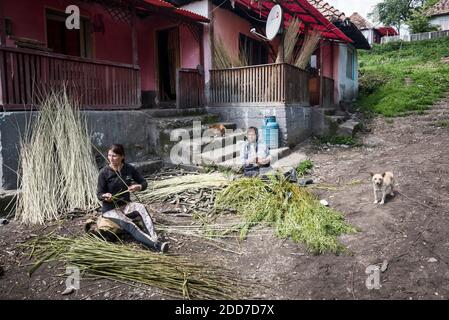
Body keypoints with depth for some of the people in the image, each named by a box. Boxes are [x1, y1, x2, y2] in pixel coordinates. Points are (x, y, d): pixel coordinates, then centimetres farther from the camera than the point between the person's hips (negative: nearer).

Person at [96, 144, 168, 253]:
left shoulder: (129, 169, -1)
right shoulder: (104, 172, -9)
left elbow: (144, 183, 6)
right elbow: (99, 193, -5)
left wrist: (138, 187, -17)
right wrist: (105, 196, -29)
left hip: (125, 205, 3)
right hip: (110, 208, -3)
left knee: (141, 207, -32)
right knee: (129, 224, -32)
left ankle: (154, 238, -45)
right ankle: (156, 245, -44)